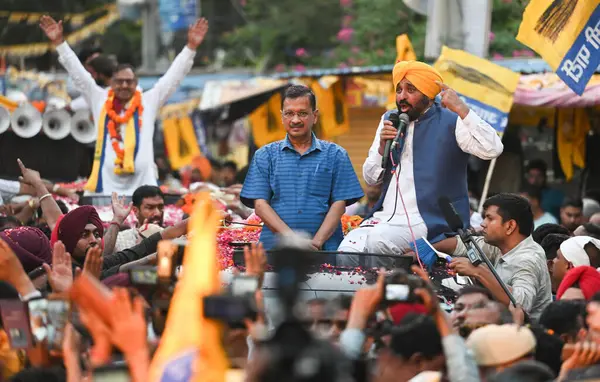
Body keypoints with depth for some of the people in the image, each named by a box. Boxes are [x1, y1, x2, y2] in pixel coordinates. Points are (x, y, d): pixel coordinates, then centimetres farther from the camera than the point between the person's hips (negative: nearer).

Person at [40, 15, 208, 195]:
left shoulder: (149, 101, 10)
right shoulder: (100, 100, 11)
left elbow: (174, 76, 10)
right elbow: (77, 73, 12)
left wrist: (191, 46, 5)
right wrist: (59, 42, 8)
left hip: (142, 187, 0)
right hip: (105, 187, 0)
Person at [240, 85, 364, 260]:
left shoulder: (335, 155, 15)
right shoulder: (265, 155, 16)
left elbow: (339, 203, 7)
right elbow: (260, 204, 6)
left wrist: (316, 241, -10)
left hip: (323, 250, 0)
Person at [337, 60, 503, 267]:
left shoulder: (450, 122, -1)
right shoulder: (389, 120, 17)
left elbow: (492, 149, -18)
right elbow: (371, 178, 17)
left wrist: (461, 109, -21)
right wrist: (382, 146, -2)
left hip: (427, 222, -5)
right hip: (384, 217, 5)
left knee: (377, 241, -33)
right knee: (347, 250, -23)